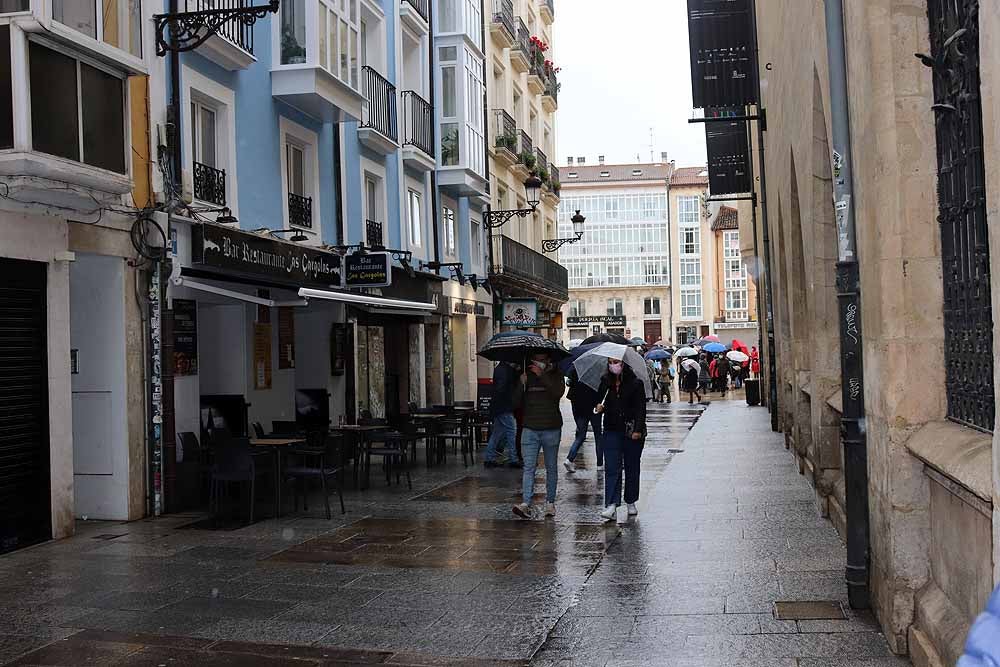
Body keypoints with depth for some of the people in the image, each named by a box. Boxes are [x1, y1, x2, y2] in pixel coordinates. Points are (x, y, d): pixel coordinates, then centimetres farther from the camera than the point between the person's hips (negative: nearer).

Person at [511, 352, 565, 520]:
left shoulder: (555, 375, 3)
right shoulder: (526, 376, 10)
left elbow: (559, 392, -19)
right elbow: (516, 403, 5)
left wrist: (542, 375, -22)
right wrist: (521, 384, -11)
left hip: (551, 429, -1)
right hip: (530, 429, 1)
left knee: (551, 467, 9)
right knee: (529, 467, -8)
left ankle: (550, 502, 19)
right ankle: (526, 504, -15)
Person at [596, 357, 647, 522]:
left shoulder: (635, 383, -4)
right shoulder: (606, 383, 8)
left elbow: (641, 407, -7)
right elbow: (602, 402, 18)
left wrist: (638, 429, -15)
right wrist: (600, 407, -6)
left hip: (632, 432, -2)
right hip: (612, 431, 2)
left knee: (632, 468, 9)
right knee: (612, 468, -7)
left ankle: (631, 502, 23)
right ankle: (611, 505, -13)